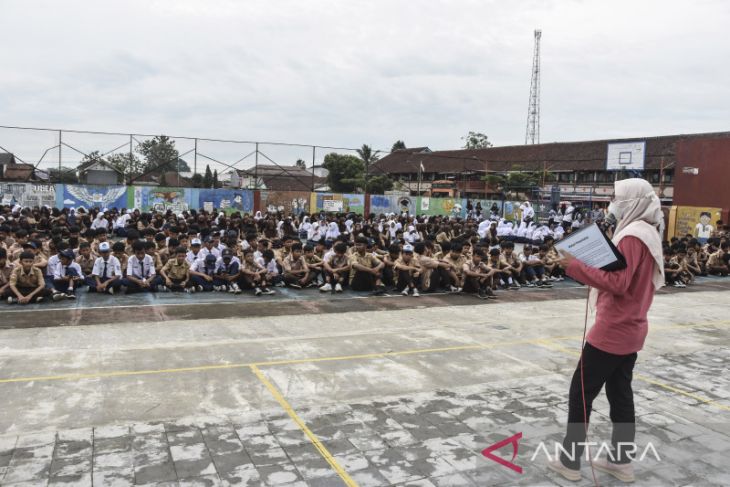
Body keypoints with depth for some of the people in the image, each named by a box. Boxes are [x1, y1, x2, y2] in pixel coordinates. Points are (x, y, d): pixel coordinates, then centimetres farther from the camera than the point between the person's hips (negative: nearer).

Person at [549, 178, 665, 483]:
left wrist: (577, 266, -25)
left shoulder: (632, 236, -19)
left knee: (580, 393, 0)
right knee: (620, 394, 16)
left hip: (613, 331, -9)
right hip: (630, 330, 9)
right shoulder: (649, 234, 11)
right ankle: (621, 462, 25)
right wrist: (588, 264, 5)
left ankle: (570, 462, 10)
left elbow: (618, 283, -26)